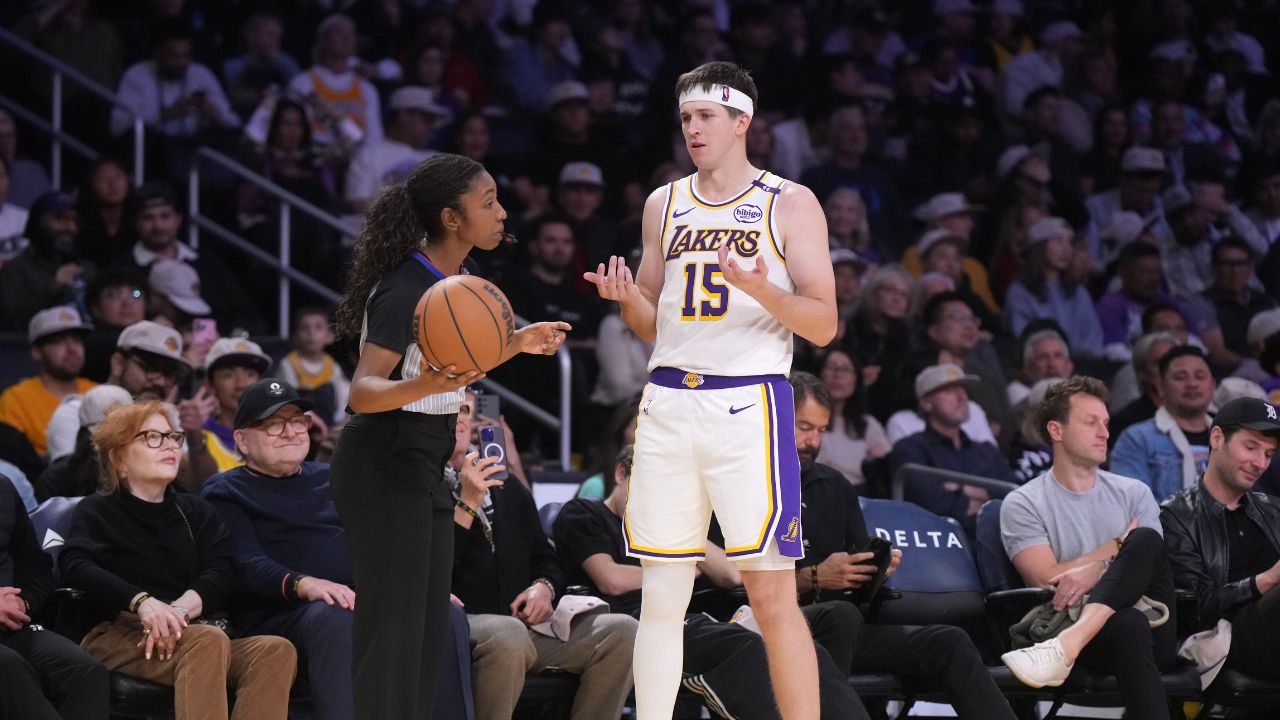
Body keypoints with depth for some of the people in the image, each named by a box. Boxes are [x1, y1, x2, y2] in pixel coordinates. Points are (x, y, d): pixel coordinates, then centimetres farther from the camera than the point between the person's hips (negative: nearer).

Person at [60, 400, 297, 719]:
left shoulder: (195, 511, 28)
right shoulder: (97, 511, 16)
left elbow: (220, 573, 9)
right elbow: (77, 567, -6)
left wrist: (180, 609, -15)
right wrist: (142, 602, -25)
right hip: (119, 635, -4)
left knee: (277, 649, -27)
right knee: (208, 641, -37)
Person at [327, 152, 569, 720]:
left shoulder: (455, 280, 9)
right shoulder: (407, 288, -19)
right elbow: (363, 390, -26)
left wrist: (516, 344, 19)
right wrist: (424, 386, -44)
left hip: (423, 470, 10)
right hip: (384, 466, -10)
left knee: (427, 629, 10)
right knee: (392, 631, -12)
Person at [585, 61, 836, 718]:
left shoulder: (789, 205, 2)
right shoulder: (665, 204, 15)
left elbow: (823, 325, -2)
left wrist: (762, 289, -20)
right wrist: (627, 298, -2)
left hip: (749, 404, -4)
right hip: (669, 403, 4)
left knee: (772, 594, -7)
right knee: (661, 594, 4)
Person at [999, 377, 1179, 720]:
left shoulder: (1134, 494, 21)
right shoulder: (1023, 505, 9)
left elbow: (1154, 566, 8)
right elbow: (1049, 580, -4)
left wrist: (1095, 571, -13)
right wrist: (1120, 546, 2)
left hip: (1156, 630, 4)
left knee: (1146, 539, -28)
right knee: (1127, 624, -41)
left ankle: (1067, 645, -46)